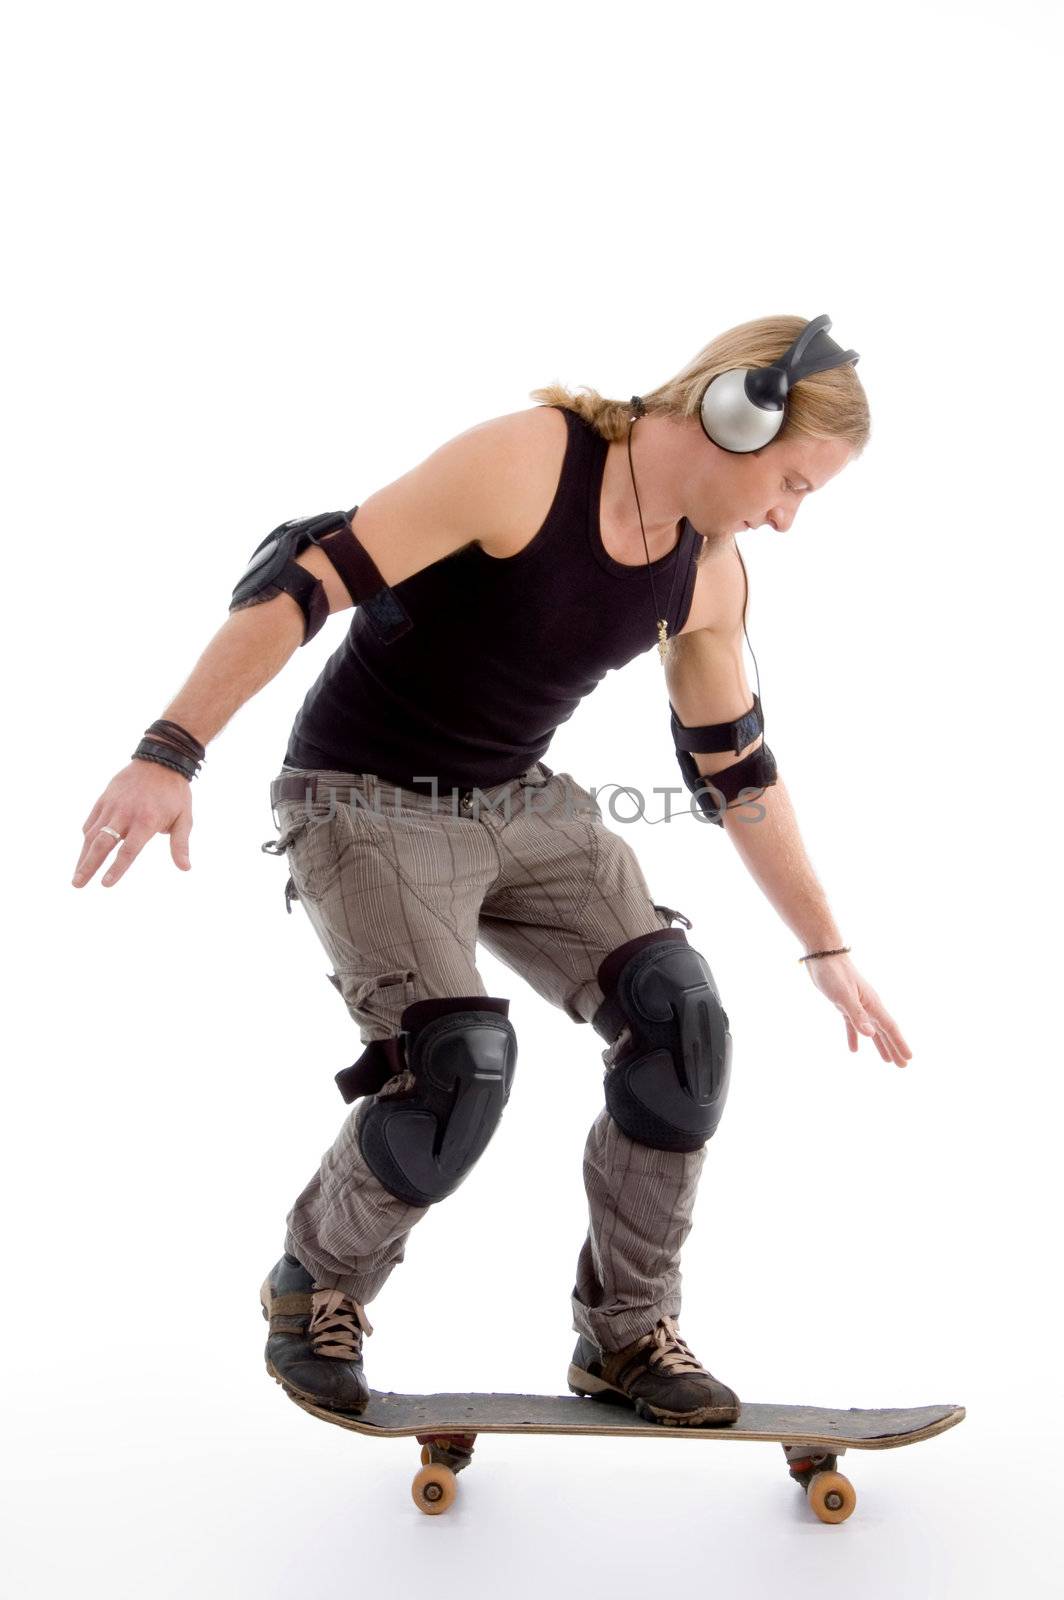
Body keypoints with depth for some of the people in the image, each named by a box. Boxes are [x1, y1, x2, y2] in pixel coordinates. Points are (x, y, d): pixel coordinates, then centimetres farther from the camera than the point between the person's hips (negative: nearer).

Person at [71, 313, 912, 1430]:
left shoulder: (708, 575, 2)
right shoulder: (524, 462, -20)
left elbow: (739, 772, 11)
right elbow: (305, 583, -23)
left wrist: (826, 951, 13)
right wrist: (171, 754, -30)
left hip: (524, 805, 6)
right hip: (365, 802, -6)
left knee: (679, 1018, -11)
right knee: (461, 1067, -22)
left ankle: (626, 1333, 9)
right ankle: (315, 1290, 11)